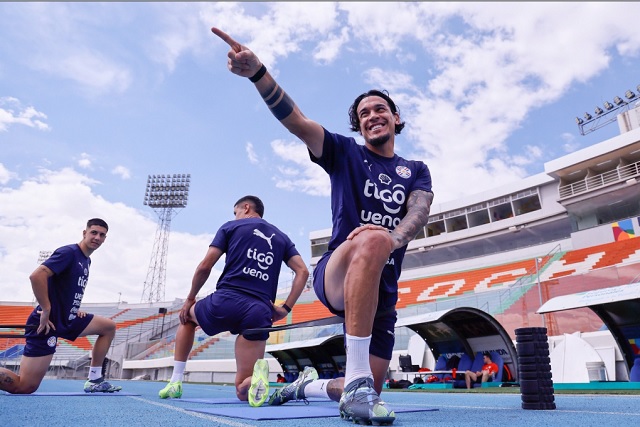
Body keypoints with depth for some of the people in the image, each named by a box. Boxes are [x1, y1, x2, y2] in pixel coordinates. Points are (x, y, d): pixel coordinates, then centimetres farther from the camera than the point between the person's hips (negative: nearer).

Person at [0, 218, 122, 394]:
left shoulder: (86, 260, 14)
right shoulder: (68, 252, -14)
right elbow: (37, 276, -27)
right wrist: (46, 310, -24)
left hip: (67, 319, 9)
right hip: (48, 322, -9)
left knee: (109, 326, 11)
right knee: (25, 387, -9)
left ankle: (94, 381, 13)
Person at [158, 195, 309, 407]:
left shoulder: (230, 227, 12)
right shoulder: (281, 237, 21)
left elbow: (205, 266, 4)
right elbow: (303, 272, 8)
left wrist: (190, 299, 18)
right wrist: (285, 308, 9)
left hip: (226, 302, -2)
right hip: (260, 314, 3)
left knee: (187, 316, 35)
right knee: (244, 391, 12)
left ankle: (175, 381, 26)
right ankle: (270, 377, -24)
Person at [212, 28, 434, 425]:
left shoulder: (416, 170, 15)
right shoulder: (345, 153, 8)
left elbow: (421, 209, -6)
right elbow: (296, 121, -8)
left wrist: (395, 238, -30)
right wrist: (257, 71, -24)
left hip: (384, 291, 4)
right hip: (336, 274, -4)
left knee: (366, 395, 4)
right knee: (371, 238, -39)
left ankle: (309, 385, 36)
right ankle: (356, 382, -35)